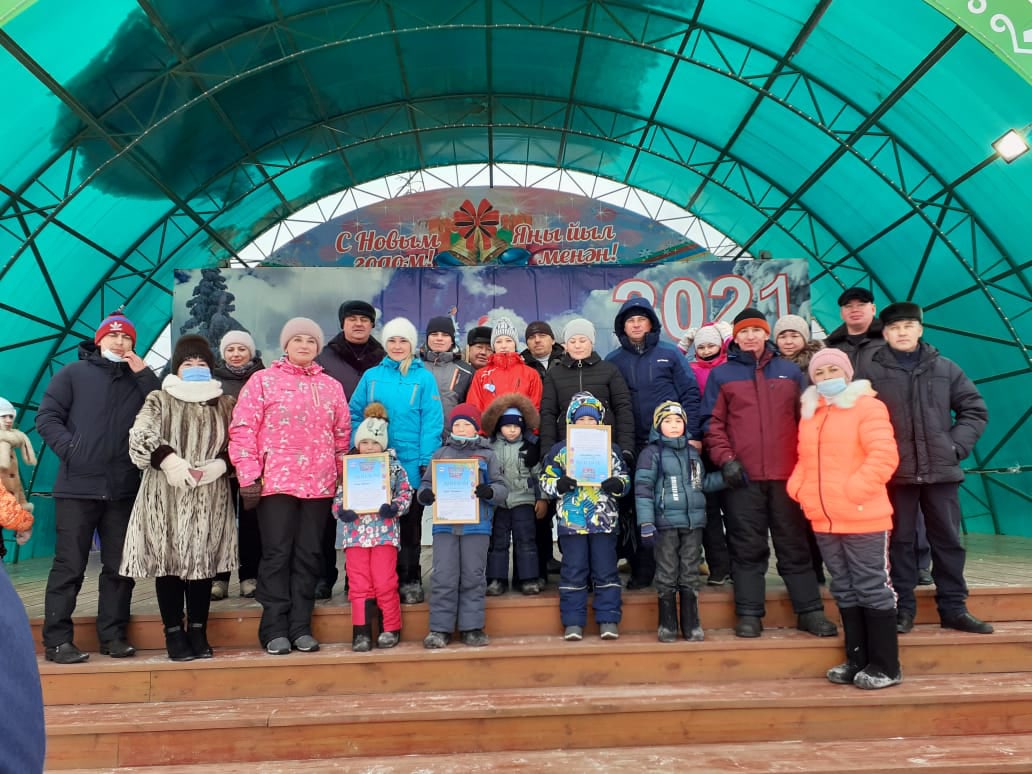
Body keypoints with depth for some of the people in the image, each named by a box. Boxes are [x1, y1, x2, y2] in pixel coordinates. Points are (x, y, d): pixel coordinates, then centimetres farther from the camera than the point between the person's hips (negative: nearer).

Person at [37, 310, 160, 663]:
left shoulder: (139, 379, 13)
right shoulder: (74, 373, 7)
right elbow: (46, 417, 1)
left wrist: (146, 374, -5)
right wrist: (70, 449, -12)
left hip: (124, 490, 3)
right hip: (77, 488, -3)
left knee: (119, 566, 8)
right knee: (69, 567, 1)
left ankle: (113, 635, 17)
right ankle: (57, 640, 9)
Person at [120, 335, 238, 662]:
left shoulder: (225, 403, 13)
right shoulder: (159, 399, 6)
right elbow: (140, 436, -8)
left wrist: (221, 463, -10)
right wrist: (168, 459, -23)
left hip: (210, 497, 2)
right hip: (165, 496, -1)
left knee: (203, 561, 5)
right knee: (168, 561, 2)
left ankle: (198, 631, 17)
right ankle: (174, 633, 12)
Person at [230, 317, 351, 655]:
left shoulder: (332, 386, 13)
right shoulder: (263, 380, 3)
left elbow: (342, 434, 14)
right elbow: (242, 429, -3)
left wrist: (343, 477, 10)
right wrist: (249, 476, -9)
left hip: (319, 484, 3)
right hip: (276, 481, -3)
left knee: (309, 554, 7)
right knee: (277, 553, 0)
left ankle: (301, 627, 15)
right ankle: (274, 629, 9)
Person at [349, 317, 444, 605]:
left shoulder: (424, 378, -1)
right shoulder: (371, 376, 7)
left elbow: (431, 422, -6)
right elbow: (355, 415, 7)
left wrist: (426, 461, -12)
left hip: (412, 465, -2)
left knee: (410, 524, 9)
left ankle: (410, 581, 20)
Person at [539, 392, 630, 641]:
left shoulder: (611, 449, 8)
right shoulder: (559, 450, 5)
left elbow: (625, 478, 10)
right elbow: (545, 480, 4)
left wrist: (618, 484, -11)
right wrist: (559, 485, -16)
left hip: (604, 521, 1)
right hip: (571, 521, -1)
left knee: (606, 571, 4)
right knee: (573, 572, 3)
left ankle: (608, 620, 11)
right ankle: (573, 622, 10)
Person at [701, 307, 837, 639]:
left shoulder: (790, 371, 12)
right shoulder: (721, 375, 7)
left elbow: (805, 418, 13)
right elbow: (713, 423, 3)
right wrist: (725, 459, -8)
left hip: (787, 474, 2)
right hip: (743, 477, -1)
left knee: (795, 546, 8)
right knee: (747, 548, 4)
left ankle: (810, 611, 16)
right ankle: (749, 614, 11)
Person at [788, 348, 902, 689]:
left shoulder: (867, 406, -7)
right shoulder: (810, 414, 15)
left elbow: (884, 455, -17)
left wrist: (854, 490, -21)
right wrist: (798, 488, 5)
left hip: (863, 518, -7)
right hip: (823, 520, 7)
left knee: (872, 588, 0)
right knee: (844, 591, 14)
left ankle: (885, 665, 11)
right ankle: (857, 659, 24)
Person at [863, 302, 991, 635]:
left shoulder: (945, 368, 7)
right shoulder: (872, 372, 0)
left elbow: (975, 409, 10)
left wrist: (957, 445, -1)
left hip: (941, 470, 2)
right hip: (895, 473, -2)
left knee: (948, 540, 10)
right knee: (900, 542, 6)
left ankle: (953, 607, 21)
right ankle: (903, 608, 15)